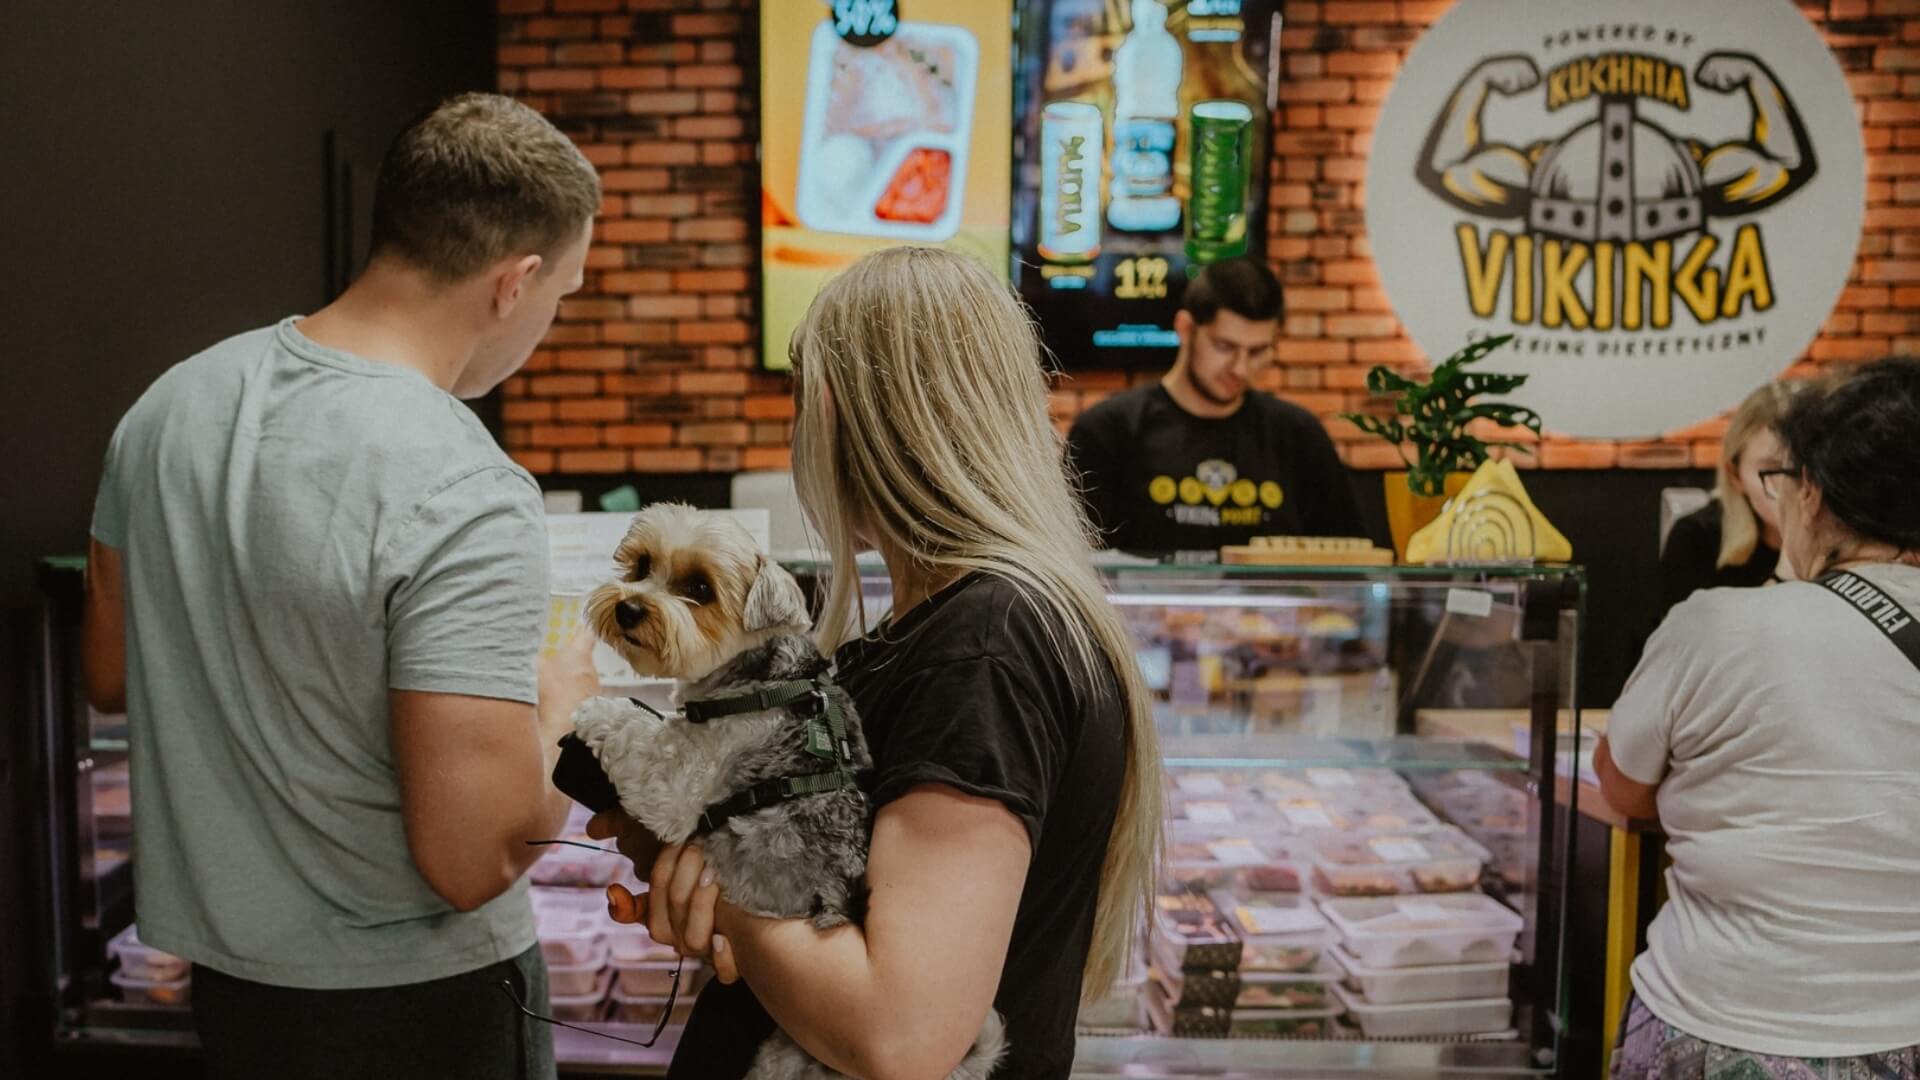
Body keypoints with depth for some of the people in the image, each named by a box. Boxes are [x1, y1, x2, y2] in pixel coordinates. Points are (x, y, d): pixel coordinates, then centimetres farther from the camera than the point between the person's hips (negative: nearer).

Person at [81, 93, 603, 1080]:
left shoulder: (171, 403, -4)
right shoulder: (466, 497, -28)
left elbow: (110, 677, 9)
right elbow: (472, 860, -27)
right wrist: (558, 712, -10)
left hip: (216, 962, 7)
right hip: (411, 1001, -6)